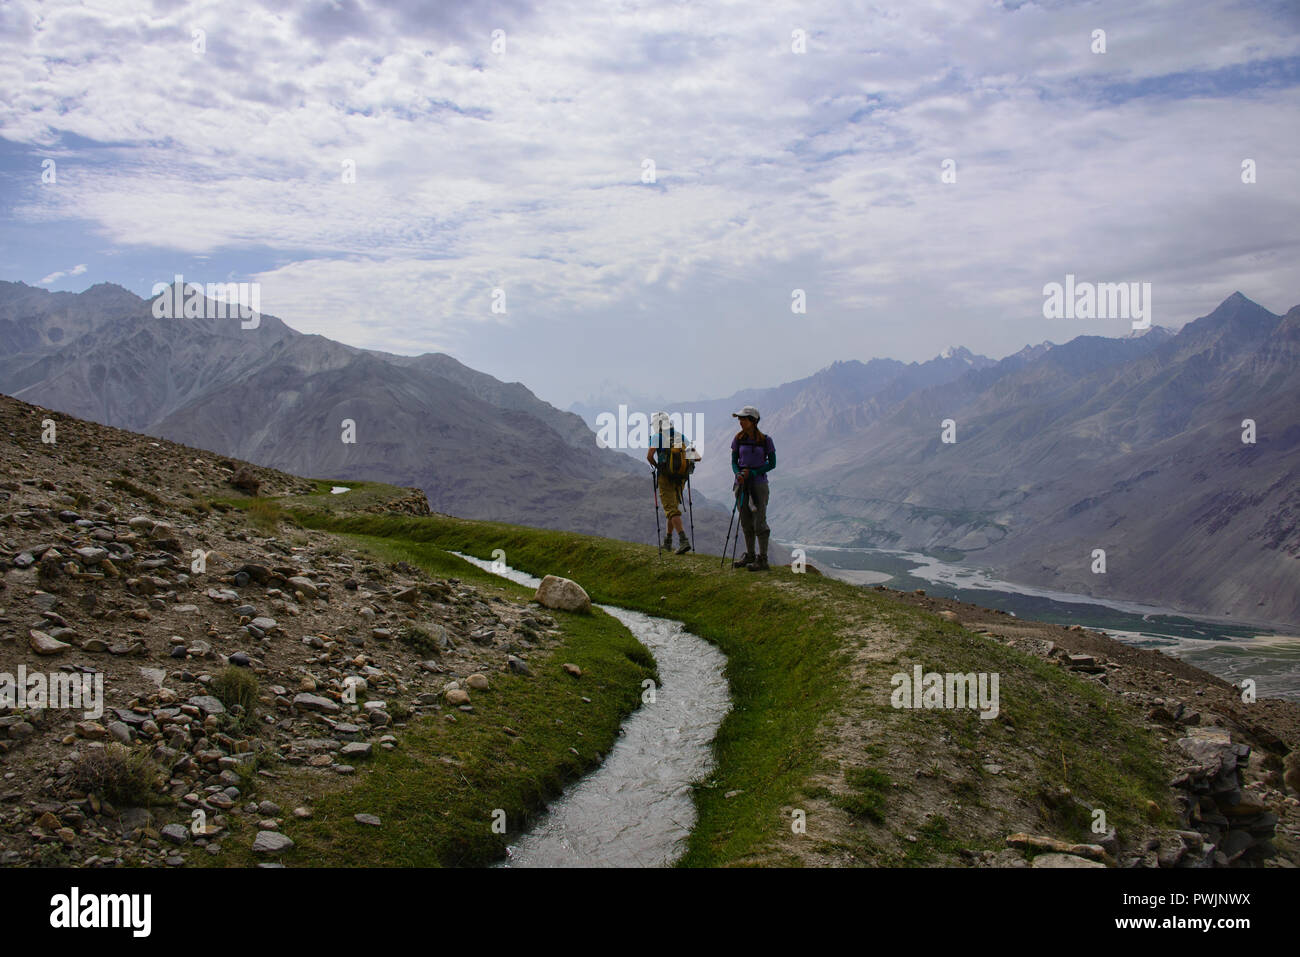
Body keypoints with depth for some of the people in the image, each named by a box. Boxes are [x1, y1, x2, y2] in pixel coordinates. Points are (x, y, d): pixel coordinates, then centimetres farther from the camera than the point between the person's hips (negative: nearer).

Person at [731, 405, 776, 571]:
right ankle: (749, 556, 22)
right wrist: (738, 473, -12)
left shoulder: (765, 440, -6)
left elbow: (772, 463, -2)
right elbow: (734, 461, 9)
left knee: (759, 521, -7)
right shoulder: (739, 439, 5)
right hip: (742, 483, 4)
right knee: (746, 521, 10)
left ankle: (763, 559, -3)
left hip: (759, 483, -4)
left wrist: (752, 472, -14)